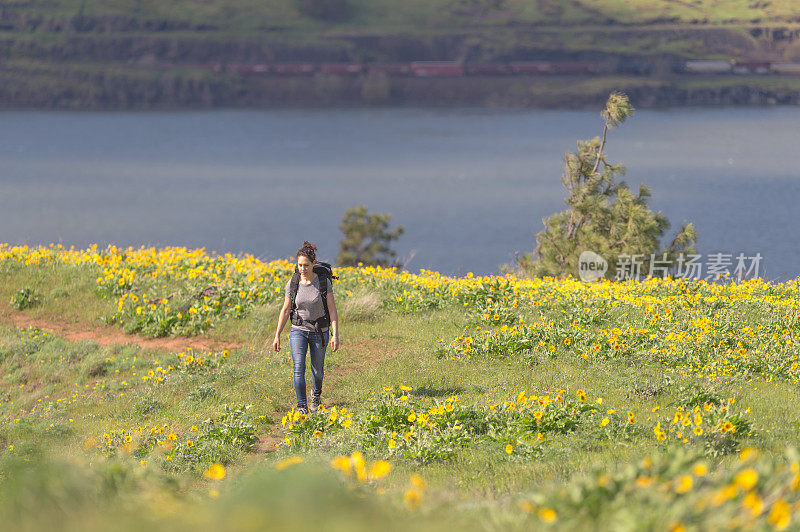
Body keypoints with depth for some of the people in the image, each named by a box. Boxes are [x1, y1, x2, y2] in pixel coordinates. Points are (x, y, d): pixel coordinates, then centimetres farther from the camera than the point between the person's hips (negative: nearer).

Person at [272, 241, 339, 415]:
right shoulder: (292, 284, -5)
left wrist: (335, 335, -16)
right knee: (298, 369, -16)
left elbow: (332, 310, -9)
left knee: (317, 371, 12)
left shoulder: (324, 282, -11)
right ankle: (302, 407, -9)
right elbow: (285, 311, 3)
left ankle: (316, 392, 45)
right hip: (298, 331, 1)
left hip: (319, 332, -1)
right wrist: (277, 336, 2)